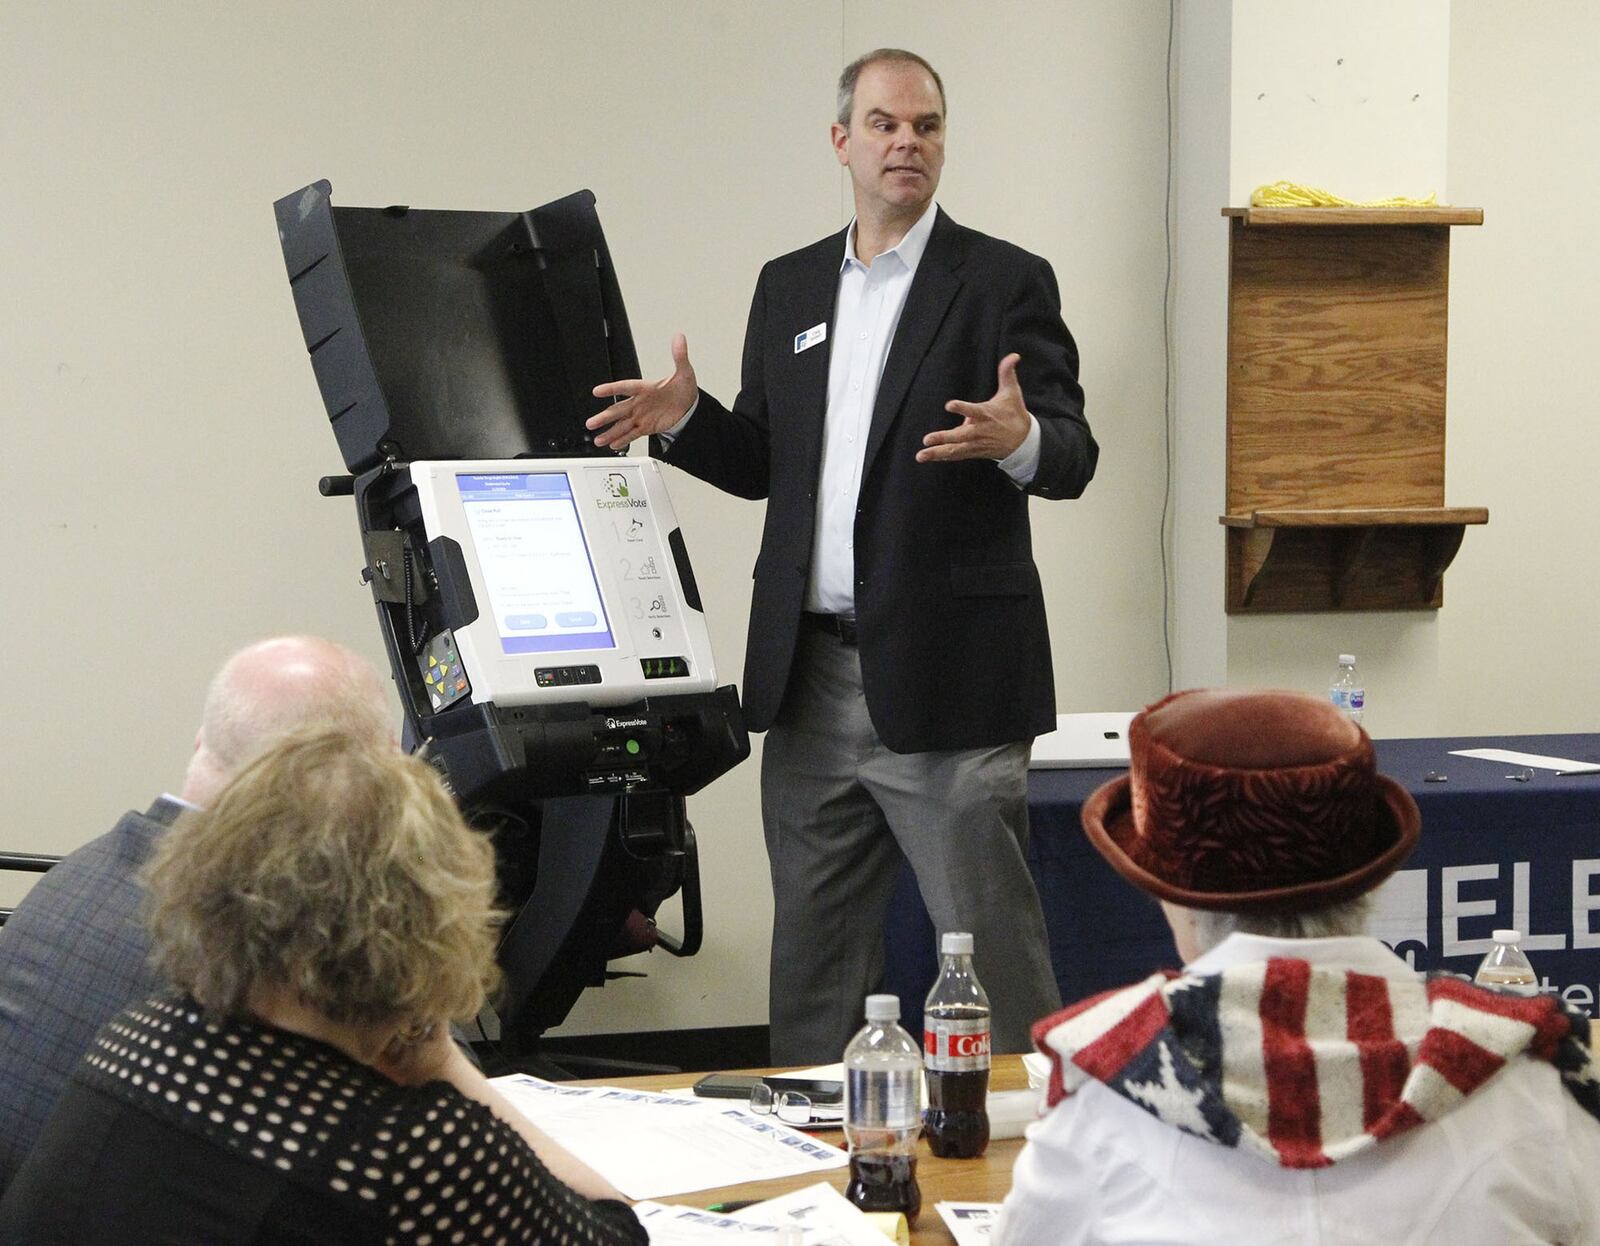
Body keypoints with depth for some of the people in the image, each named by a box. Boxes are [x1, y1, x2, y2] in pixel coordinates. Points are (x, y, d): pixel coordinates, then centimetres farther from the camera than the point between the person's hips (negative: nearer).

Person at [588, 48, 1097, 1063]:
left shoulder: (1005, 282, -2)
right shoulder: (790, 287, 14)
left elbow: (1073, 456, -9)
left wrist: (1019, 438, -31)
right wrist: (686, 419, 0)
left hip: (947, 676, -5)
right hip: (811, 676, 6)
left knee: (991, 943, -3)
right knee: (813, 953, 12)